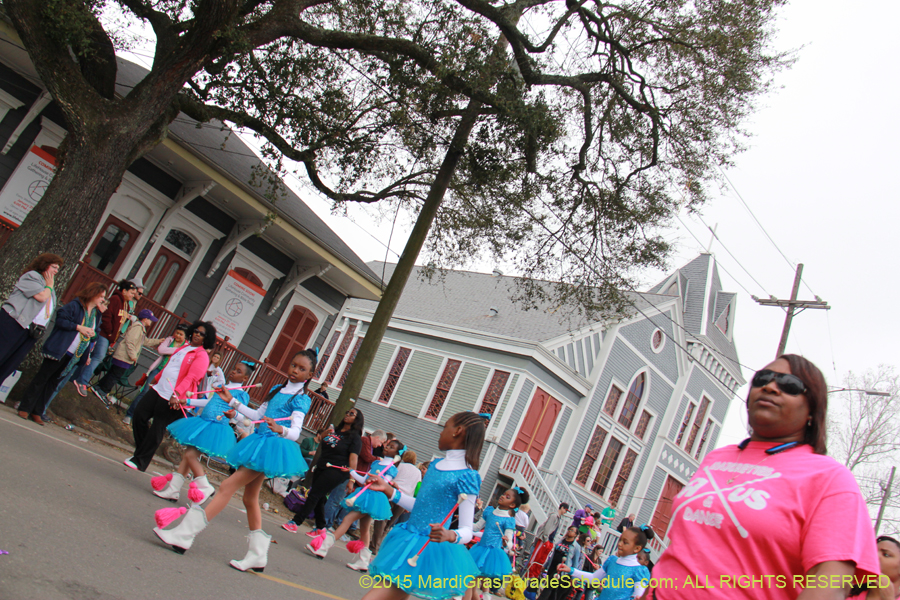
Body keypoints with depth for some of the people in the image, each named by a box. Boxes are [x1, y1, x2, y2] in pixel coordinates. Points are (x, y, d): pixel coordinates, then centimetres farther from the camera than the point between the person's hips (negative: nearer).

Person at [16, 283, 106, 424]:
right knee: (41, 378, 1)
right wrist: (78, 327, -19)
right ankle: (25, 408, 11)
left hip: (72, 356, 7)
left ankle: (36, 412, 18)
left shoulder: (96, 313, 13)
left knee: (53, 382, 11)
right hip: (59, 351, -7)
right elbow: (60, 319, -16)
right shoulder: (75, 305, -8)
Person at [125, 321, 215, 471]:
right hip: (158, 390, 8)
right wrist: (155, 381, 30)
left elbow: (191, 377, -20)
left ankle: (140, 462, 9)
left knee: (157, 429, -3)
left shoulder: (202, 356, -8)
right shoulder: (183, 348, 17)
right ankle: (141, 452, 19)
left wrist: (176, 394, -30)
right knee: (139, 414, 4)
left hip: (171, 398, -8)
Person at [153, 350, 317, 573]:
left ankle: (183, 535, -7)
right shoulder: (277, 390, 15)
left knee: (227, 486, -11)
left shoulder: (301, 399, -8)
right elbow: (258, 415, 24)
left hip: (275, 447, -9)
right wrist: (232, 401, 23)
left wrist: (281, 430, -41)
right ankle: (257, 557, 23)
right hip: (261, 444, 9)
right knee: (250, 498, 13)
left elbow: (296, 432, -20)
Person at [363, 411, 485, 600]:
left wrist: (450, 535, -34)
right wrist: (388, 489, 16)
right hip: (408, 540, 8)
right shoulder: (436, 464, 10)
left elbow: (467, 531, -14)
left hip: (428, 550, -8)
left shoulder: (466, 476, -15)